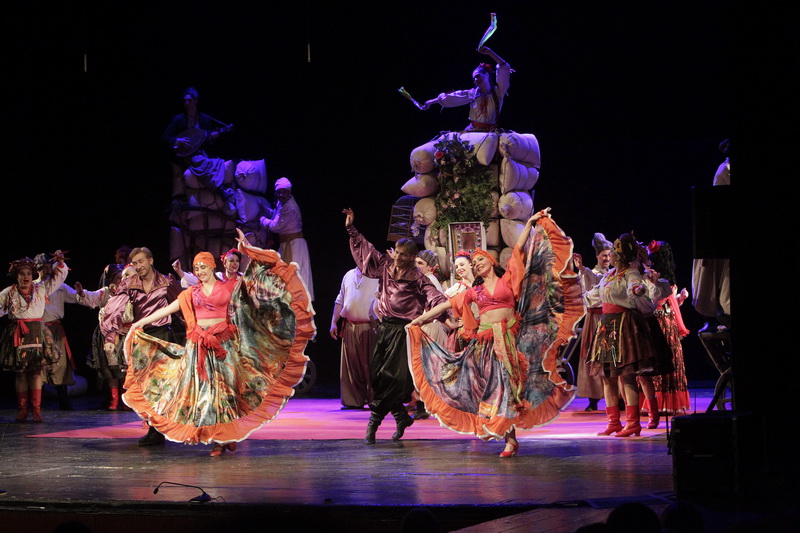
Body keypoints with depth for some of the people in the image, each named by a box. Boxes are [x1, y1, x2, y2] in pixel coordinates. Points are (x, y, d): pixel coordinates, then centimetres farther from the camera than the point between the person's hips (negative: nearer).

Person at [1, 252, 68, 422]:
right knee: (19, 373, 2)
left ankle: (36, 409, 0)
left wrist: (60, 262, -2)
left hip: (36, 333, 0)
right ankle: (22, 409, 8)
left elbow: (59, 276, 13)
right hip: (16, 335, 0)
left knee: (36, 371, -2)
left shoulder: (41, 288, 9)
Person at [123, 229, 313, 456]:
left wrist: (246, 248, -3)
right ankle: (218, 439, 2)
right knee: (204, 389, -2)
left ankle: (228, 436, 7)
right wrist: (141, 322, 10)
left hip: (224, 344, -2)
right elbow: (167, 309, 13)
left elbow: (253, 276, 5)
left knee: (224, 387, -2)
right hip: (199, 346, 2)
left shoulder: (229, 287, 6)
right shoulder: (192, 293, 11)